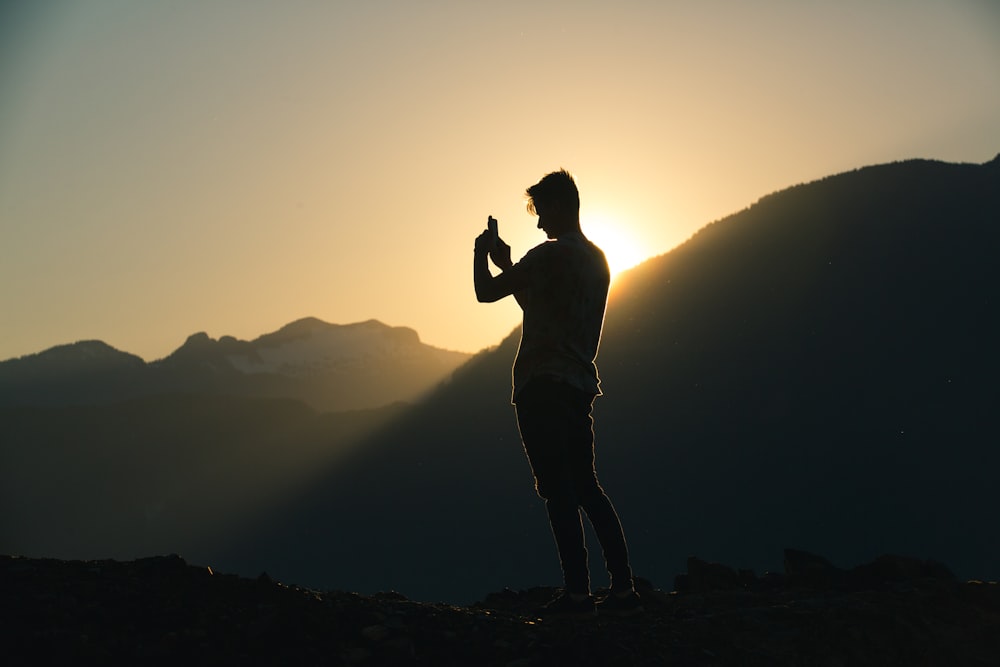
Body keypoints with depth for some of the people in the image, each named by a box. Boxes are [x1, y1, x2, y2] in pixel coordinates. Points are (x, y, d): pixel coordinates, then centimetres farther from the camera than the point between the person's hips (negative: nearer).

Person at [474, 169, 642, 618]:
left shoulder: (550, 255, -12)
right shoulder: (597, 259, 17)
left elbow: (486, 293, -9)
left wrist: (482, 255, 9)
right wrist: (508, 264, 27)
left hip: (543, 385, -8)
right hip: (579, 386, 9)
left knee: (559, 490, -7)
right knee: (587, 488, 11)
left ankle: (577, 593, -8)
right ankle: (623, 589, 9)